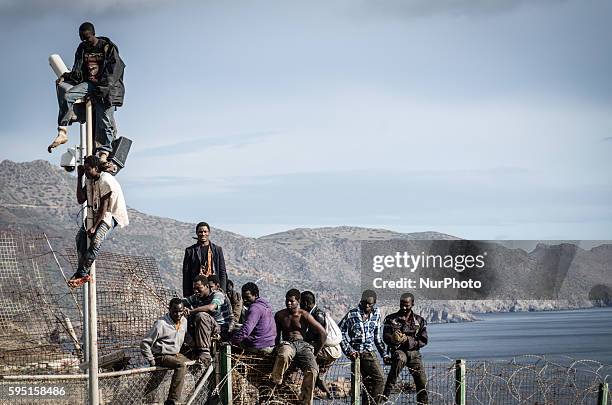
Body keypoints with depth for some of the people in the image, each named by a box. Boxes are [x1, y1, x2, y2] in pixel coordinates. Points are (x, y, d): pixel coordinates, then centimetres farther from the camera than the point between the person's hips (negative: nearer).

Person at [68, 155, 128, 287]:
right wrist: (79, 177, -3)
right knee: (80, 236, -11)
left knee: (96, 240, -27)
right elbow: (81, 200, 0)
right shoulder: (91, 180, 4)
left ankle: (82, 273, -25)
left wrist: (94, 227, -26)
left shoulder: (105, 181, -22)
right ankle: (83, 272, -13)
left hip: (112, 214, -9)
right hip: (97, 213, 9)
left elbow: (104, 208, -23)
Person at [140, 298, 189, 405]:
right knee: (181, 365, -35)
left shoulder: (184, 321, 3)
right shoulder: (161, 324, -19)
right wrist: (152, 361, -16)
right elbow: (144, 344, -15)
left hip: (176, 354, 8)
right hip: (162, 356, -8)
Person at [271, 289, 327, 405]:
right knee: (283, 356, -42)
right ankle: (274, 382, -32)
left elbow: (323, 333, 4)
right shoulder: (279, 315, 10)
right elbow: (276, 335, 20)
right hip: (287, 343, 0)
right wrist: (277, 348, 2)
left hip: (303, 345, 0)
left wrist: (315, 353, 4)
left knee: (312, 370, -29)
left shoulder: (304, 316, 3)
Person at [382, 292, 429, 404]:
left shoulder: (419, 321, 12)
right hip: (398, 350, -3)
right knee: (400, 359, -38)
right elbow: (385, 337, -2)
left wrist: (408, 340, -10)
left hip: (413, 352, 3)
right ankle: (386, 393, -37)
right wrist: (393, 339, -26)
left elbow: (423, 341, 7)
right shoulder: (391, 319, 7)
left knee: (422, 381, -5)